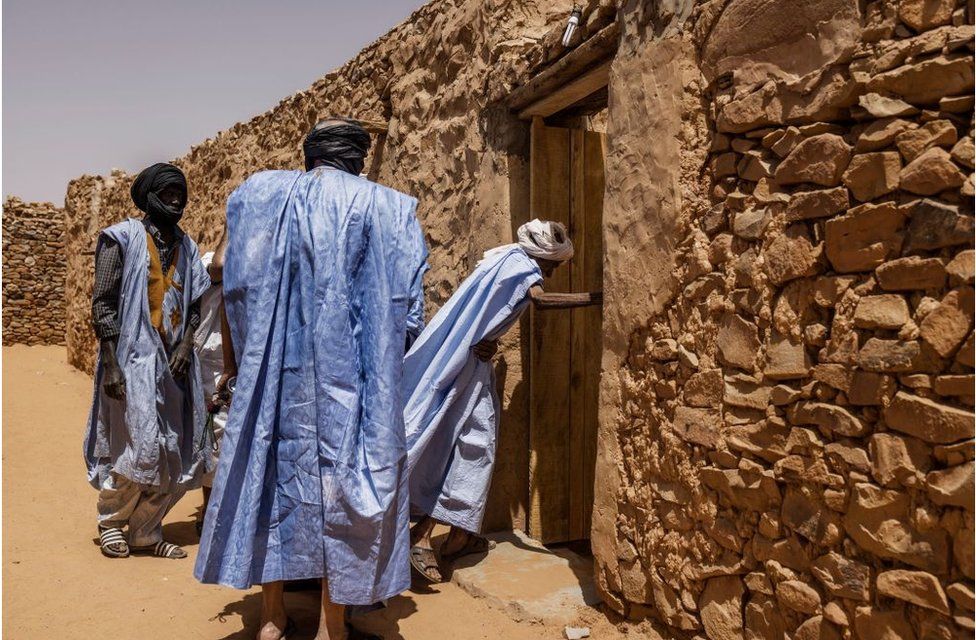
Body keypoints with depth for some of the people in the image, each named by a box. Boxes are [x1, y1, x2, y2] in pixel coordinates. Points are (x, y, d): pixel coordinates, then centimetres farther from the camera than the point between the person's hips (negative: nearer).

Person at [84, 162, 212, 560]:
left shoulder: (185, 246, 14)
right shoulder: (123, 238, -2)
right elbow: (103, 304, -7)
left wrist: (186, 345, -2)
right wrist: (111, 365, -14)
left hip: (174, 362, 6)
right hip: (134, 358, -6)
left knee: (179, 455, 6)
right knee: (142, 448, -7)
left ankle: (145, 532, 22)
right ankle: (110, 517, 20)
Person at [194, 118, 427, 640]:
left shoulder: (264, 193, 9)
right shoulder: (387, 206, 2)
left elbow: (227, 266, 2)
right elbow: (406, 306, -2)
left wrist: (233, 358, 10)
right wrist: (383, 360, 14)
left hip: (274, 365, 3)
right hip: (349, 372, -2)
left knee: (274, 466, 13)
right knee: (339, 472, 6)